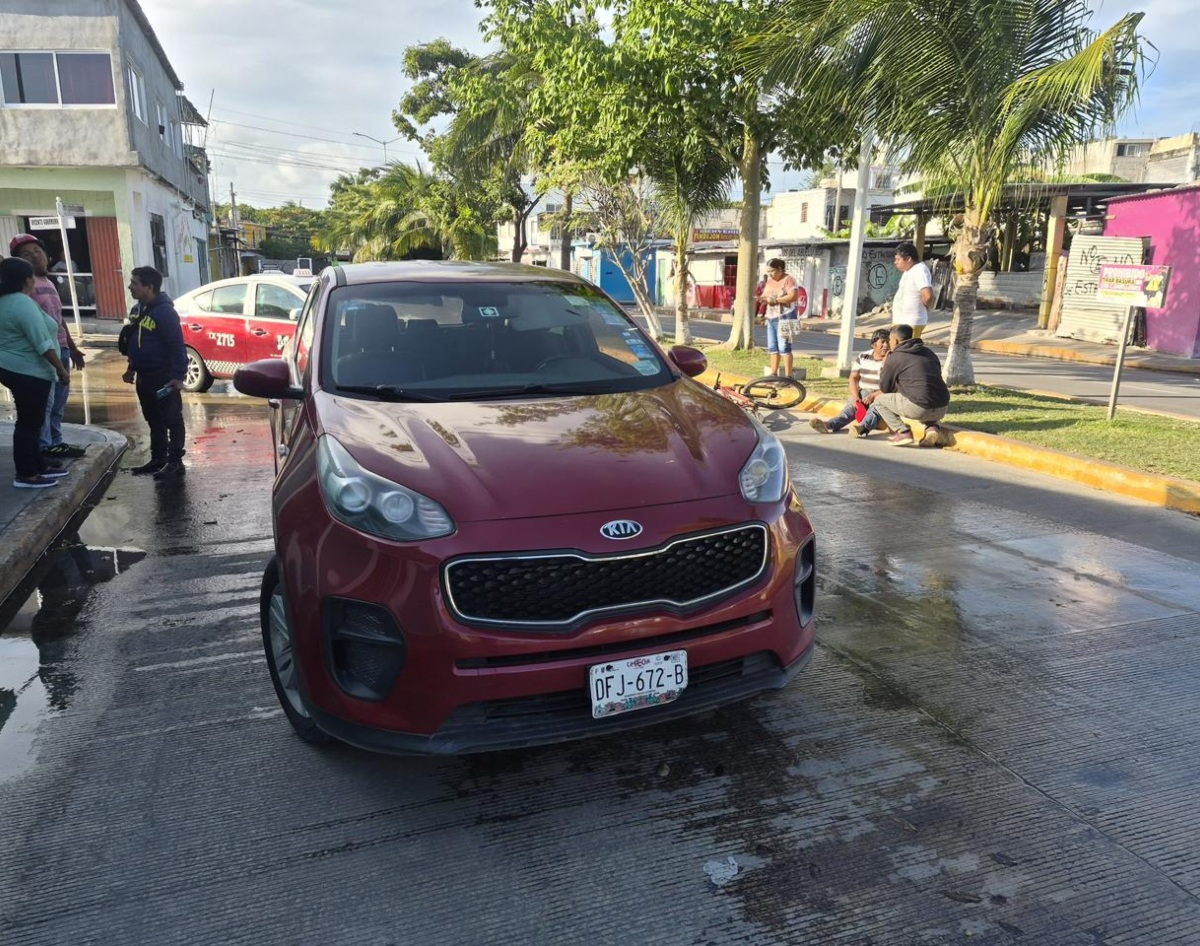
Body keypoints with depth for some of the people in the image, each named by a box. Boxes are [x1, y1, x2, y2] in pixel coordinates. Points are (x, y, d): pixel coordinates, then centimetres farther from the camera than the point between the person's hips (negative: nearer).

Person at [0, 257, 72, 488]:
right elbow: (43, 344, -22)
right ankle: (26, 475, 1)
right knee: (29, 422, -4)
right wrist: (61, 368, -14)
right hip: (28, 372, -10)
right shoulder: (23, 304, -20)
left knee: (31, 420, 17)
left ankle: (38, 465, 26)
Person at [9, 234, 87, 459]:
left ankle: (55, 443, 24)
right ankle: (43, 449, -2)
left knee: (59, 401, 14)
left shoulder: (47, 281, 19)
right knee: (44, 402, -7)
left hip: (60, 348, 9)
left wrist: (72, 347, 27)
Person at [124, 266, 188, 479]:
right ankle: (157, 459, 24)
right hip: (144, 376, 9)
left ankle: (175, 462, 3)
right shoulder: (138, 310, 11)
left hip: (164, 376, -9)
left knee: (172, 420, -2)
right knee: (153, 420, 15)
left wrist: (178, 375, -23)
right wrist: (131, 369, 23)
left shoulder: (164, 311, -17)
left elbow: (176, 345, -20)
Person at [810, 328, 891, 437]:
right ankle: (831, 425, -55)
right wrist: (856, 397, -13)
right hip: (862, 394, 4)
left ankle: (863, 427, -68)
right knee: (852, 405, -27)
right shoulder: (862, 357, 10)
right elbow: (853, 378, 4)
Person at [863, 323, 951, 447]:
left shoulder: (894, 358, 0)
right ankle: (932, 426, 12)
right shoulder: (928, 353, 20)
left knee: (879, 401, 13)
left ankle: (902, 432, -2)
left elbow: (884, 388, 10)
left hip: (919, 409, -6)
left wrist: (884, 366, 25)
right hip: (942, 409, 6)